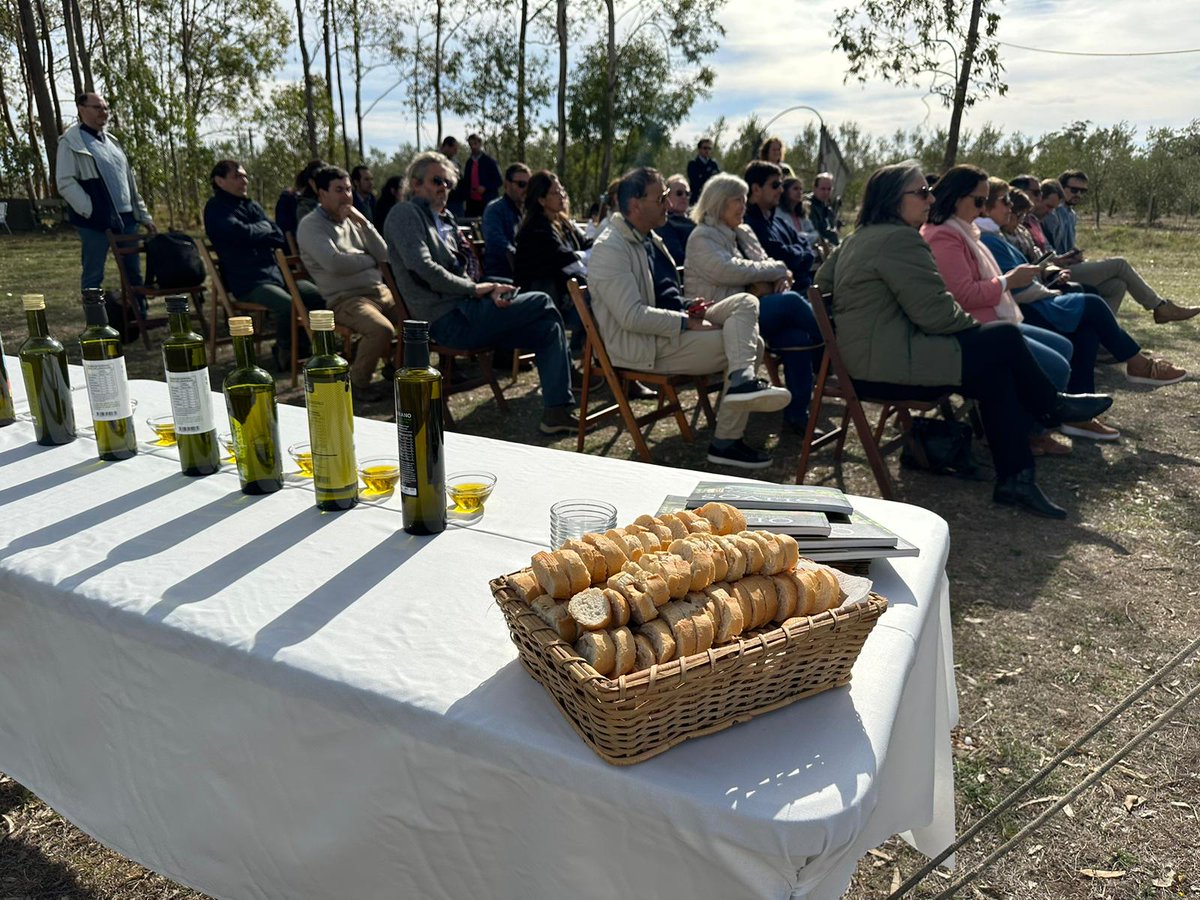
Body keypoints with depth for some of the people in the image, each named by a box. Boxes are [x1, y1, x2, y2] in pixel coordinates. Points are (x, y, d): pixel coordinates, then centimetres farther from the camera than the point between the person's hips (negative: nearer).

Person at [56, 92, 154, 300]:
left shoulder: (111, 140, 19)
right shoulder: (71, 141, -3)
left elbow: (129, 181, 21)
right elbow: (65, 183, -10)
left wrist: (143, 215, 16)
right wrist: (91, 211, -18)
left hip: (125, 217, 7)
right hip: (96, 221, -7)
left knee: (133, 273, 8)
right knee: (93, 275, -1)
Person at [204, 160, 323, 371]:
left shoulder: (252, 205, 21)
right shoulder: (216, 209, -1)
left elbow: (278, 235, 17)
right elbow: (242, 233, -17)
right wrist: (265, 226, 2)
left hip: (275, 273, 8)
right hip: (248, 283, -8)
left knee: (320, 296, -7)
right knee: (287, 305, -33)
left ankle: (300, 348, 7)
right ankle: (284, 352, -7)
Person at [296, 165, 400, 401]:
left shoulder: (352, 220, 18)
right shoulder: (310, 226, -3)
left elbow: (383, 255, 9)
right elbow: (334, 263, -20)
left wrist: (364, 223, -3)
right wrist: (369, 260, -3)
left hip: (380, 291, 8)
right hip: (345, 300, -7)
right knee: (382, 329, -33)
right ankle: (358, 384, -10)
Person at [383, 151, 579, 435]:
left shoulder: (444, 220, 24)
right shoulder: (404, 214, -2)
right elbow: (423, 267, -17)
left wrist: (488, 291, -1)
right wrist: (475, 289, -11)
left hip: (462, 311, 9)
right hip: (448, 319, -9)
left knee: (547, 328, -3)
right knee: (543, 303, -10)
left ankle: (557, 411, -7)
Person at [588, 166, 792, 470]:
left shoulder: (649, 239, 16)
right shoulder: (610, 249, -16)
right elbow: (632, 316, -24)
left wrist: (687, 310, 3)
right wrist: (688, 322, -19)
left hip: (662, 328, 10)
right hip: (639, 347, -10)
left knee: (745, 302, -7)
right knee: (751, 342, -12)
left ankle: (743, 379, -26)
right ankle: (725, 442, -13)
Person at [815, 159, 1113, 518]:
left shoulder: (857, 238, 16)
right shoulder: (900, 239, -16)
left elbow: (822, 281, 27)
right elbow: (935, 312, -18)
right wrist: (974, 323, 4)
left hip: (862, 362, 10)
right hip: (889, 367, -10)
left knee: (996, 369, 8)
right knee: (1005, 338, -2)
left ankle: (1014, 478, 5)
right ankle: (1053, 406, 26)